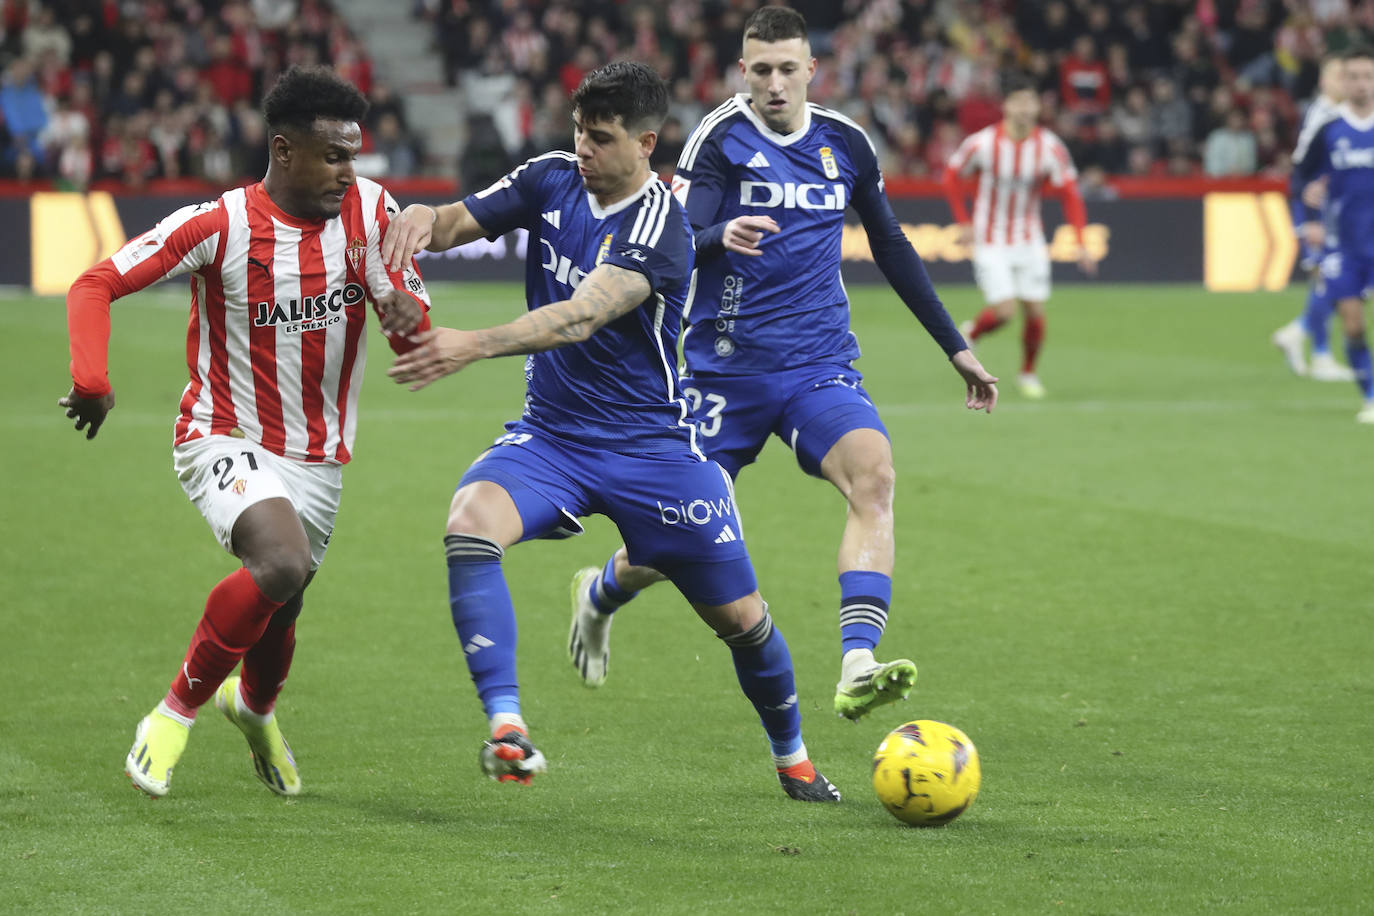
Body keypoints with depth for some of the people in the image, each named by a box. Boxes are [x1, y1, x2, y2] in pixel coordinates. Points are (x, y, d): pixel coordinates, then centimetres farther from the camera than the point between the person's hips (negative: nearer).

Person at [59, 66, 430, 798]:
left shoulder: (370, 211, -7)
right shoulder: (218, 226, -18)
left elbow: (412, 331, -3)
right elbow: (97, 284, -11)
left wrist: (407, 314, -28)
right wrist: (90, 378, -26)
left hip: (317, 456, 5)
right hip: (226, 441, -5)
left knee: (276, 614, 14)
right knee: (283, 564, -30)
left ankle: (253, 704, 52)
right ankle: (175, 713, -11)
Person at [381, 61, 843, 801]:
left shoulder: (658, 227, -20)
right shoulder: (552, 180, -2)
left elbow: (580, 317, -34)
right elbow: (454, 225, 2)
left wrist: (473, 346, -47)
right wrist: (422, 217, -24)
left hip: (650, 445, -3)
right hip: (549, 434, 4)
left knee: (738, 615, 4)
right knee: (470, 521, -29)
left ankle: (792, 757, 32)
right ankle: (505, 726, -34)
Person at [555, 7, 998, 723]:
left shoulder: (846, 144, 7)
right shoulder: (720, 139, -7)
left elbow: (891, 248, 20)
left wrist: (956, 348, 21)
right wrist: (719, 237, -41)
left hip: (820, 366, 3)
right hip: (727, 366, -3)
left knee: (873, 475, -26)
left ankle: (857, 671, -36)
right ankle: (597, 596, 39)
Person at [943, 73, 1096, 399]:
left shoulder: (1050, 147, -10)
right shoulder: (982, 143, -15)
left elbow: (1070, 194, -6)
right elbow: (952, 176, 2)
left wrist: (1081, 243, -14)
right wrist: (964, 222, -2)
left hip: (1030, 241, 3)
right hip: (990, 242, -3)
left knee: (1035, 311, 0)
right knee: (1004, 310, -12)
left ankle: (1028, 374, 23)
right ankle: (969, 334, 22)